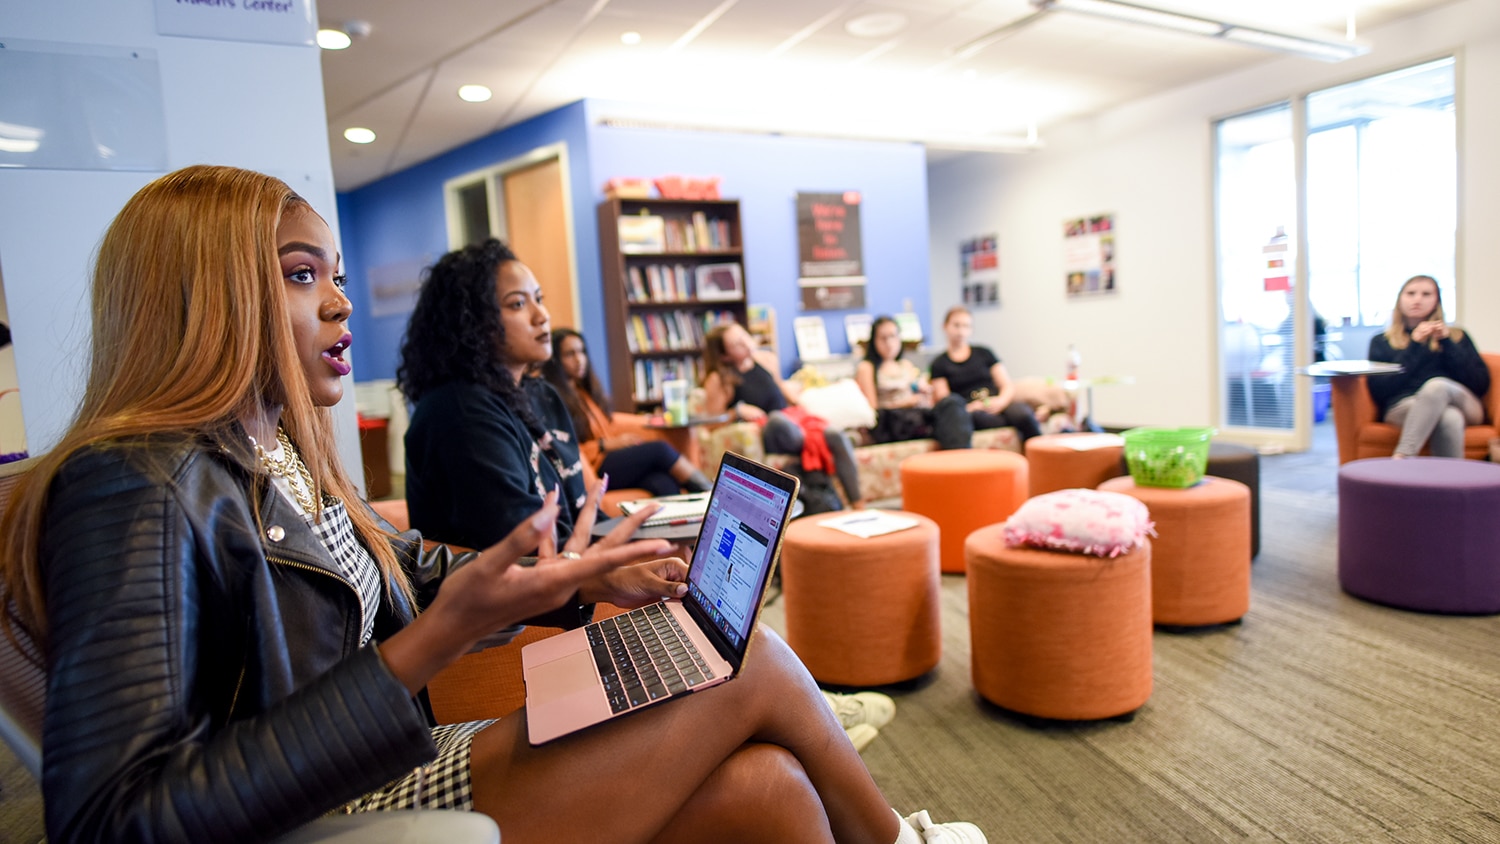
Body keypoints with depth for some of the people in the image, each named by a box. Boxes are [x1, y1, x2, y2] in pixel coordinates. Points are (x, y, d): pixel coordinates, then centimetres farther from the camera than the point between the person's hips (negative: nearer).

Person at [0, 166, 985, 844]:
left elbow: (417, 567, 20)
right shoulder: (136, 488, -18)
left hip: (397, 765, 8)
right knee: (754, 668, -10)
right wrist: (437, 639, -32)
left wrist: (579, 575, 4)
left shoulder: (285, 455, 10)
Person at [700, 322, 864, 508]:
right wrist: (737, 411, -18)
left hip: (793, 418, 5)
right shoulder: (719, 379, -6)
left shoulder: (767, 359, 9)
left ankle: (858, 504, -15)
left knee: (838, 438, -23)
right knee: (777, 419, -43)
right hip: (763, 434, -5)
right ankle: (813, 445, -15)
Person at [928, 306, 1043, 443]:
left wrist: (1001, 401, -9)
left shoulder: (984, 353, 20)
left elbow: (1008, 386, 14)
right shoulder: (939, 364, 14)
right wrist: (967, 408, -16)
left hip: (996, 406, 3)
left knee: (1022, 412, -33)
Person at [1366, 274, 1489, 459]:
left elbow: (1481, 384, 9)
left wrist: (1447, 344, 2)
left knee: (1437, 385, -35)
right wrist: (1413, 346, 0)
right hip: (1403, 407, -1)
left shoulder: (1457, 336, 25)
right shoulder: (1381, 342, 20)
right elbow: (1379, 390, 1)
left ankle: (1401, 458, -47)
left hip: (1460, 403, 2)